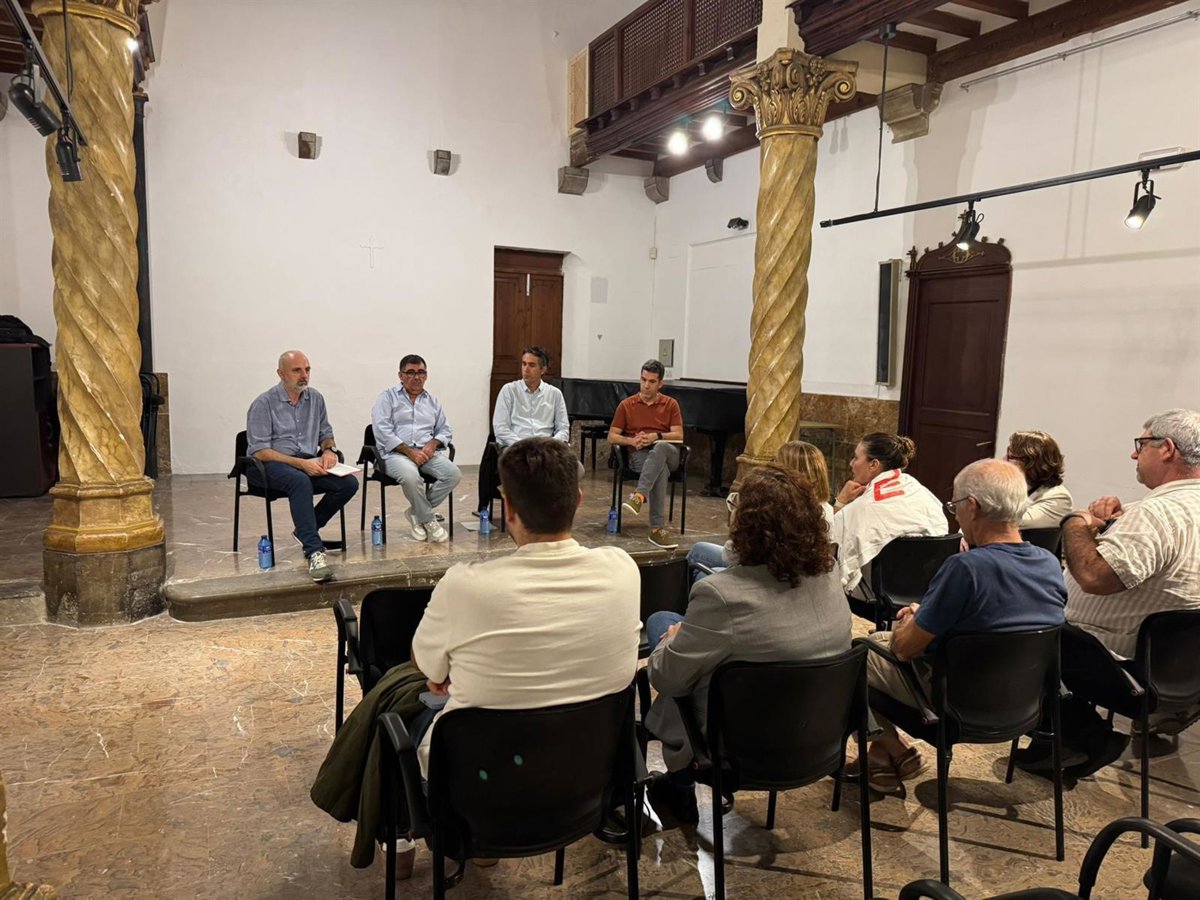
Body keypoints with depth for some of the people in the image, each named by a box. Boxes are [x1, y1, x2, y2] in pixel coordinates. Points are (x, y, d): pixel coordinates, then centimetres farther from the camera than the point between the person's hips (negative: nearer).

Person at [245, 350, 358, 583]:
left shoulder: (315, 398, 10)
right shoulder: (263, 404, -7)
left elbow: (326, 433, 21)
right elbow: (259, 451, -13)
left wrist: (329, 450, -4)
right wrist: (301, 463, -23)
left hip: (309, 463, 6)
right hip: (270, 466, -6)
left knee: (349, 483, -19)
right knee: (300, 481, -39)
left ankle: (305, 530, -1)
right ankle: (314, 552, -43)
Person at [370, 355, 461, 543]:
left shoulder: (432, 401, 21)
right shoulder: (388, 397, 6)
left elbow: (445, 430, 19)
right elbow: (382, 431, -7)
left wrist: (433, 443, -5)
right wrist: (410, 451, -15)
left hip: (427, 452, 4)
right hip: (396, 453, -4)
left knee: (453, 474, -24)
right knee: (410, 476, -38)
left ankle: (417, 512, -7)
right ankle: (428, 520, -14)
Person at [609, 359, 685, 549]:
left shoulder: (670, 404, 16)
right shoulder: (626, 405, 15)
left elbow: (678, 436, 5)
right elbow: (612, 437, 10)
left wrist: (656, 436, -14)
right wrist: (631, 440, -10)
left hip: (667, 453, 1)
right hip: (639, 455, -1)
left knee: (660, 448, -40)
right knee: (661, 469, -38)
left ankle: (639, 495, -54)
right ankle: (657, 528, -46)